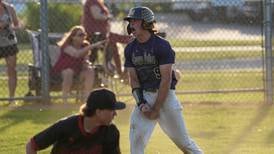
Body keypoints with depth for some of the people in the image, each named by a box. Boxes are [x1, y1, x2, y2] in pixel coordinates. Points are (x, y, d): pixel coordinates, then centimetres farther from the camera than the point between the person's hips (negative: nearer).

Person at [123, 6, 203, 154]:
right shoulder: (130, 49, 5)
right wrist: (141, 103, -10)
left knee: (182, 139, 2)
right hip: (144, 96, 4)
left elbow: (166, 80, -14)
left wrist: (156, 109, -15)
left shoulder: (162, 45, -12)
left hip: (165, 95, -4)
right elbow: (133, 79, 6)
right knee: (136, 138, -9)